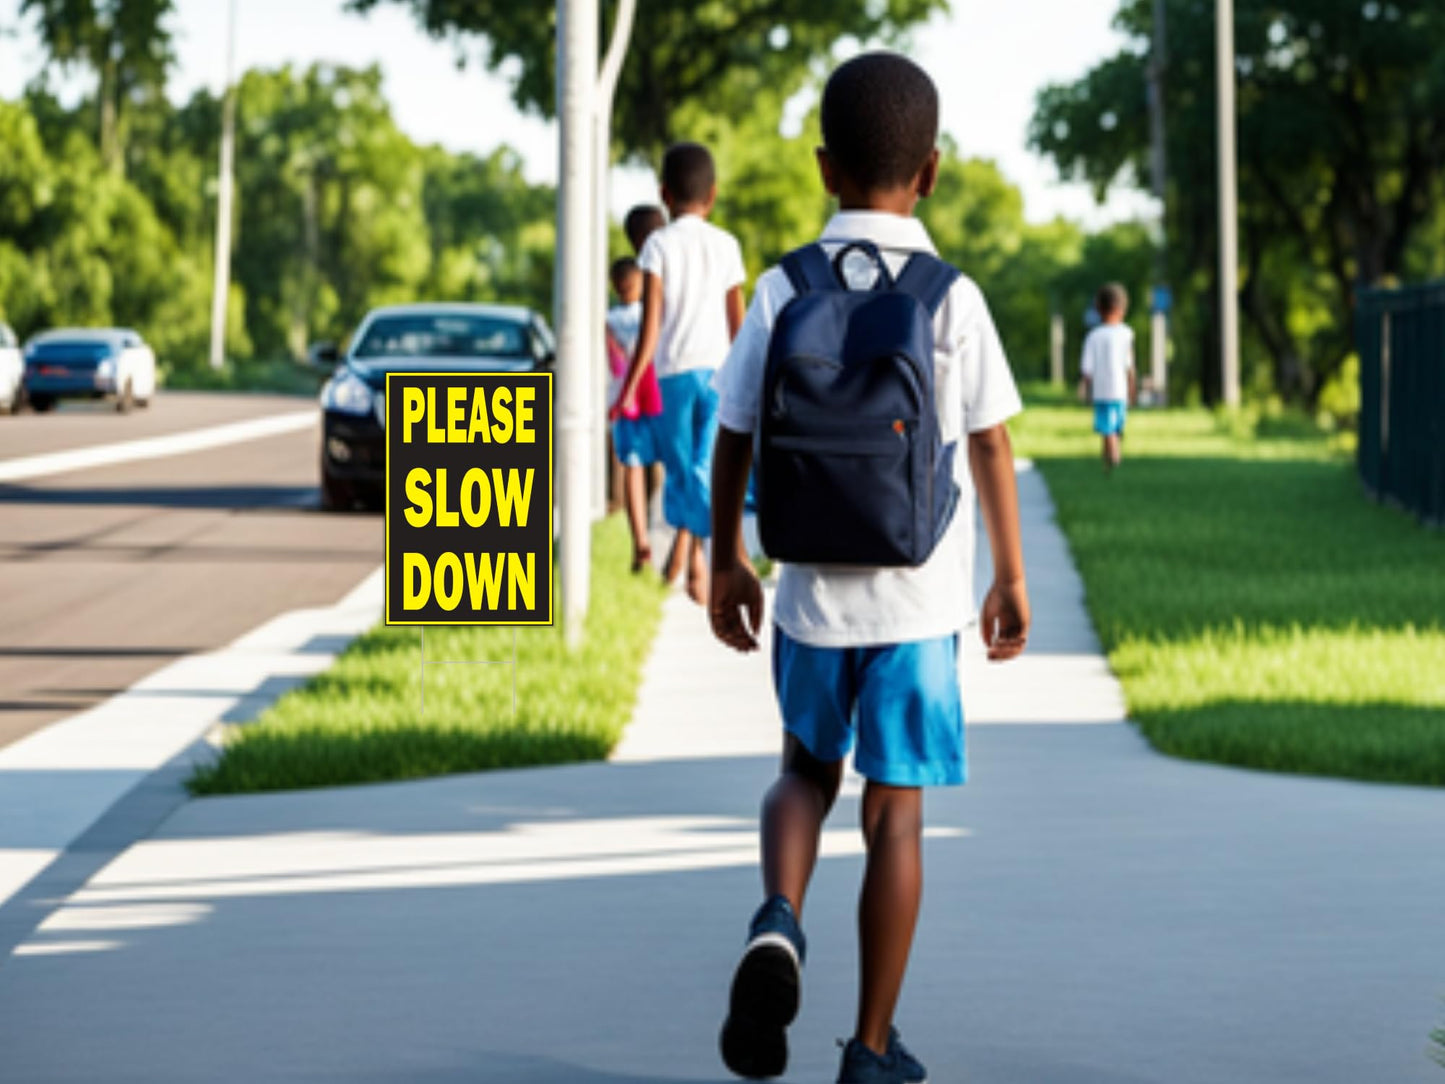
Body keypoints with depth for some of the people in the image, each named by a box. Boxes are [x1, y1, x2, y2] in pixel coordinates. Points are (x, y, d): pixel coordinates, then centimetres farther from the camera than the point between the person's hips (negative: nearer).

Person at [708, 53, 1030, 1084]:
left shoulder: (783, 290, -2)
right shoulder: (952, 299, -6)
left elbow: (733, 437, 1)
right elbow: (991, 446, -3)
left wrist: (727, 563, 13)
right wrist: (1011, 577, 7)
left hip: (812, 592, 2)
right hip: (919, 595, -1)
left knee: (808, 771, 22)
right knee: (896, 808, 6)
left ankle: (780, 917, -8)